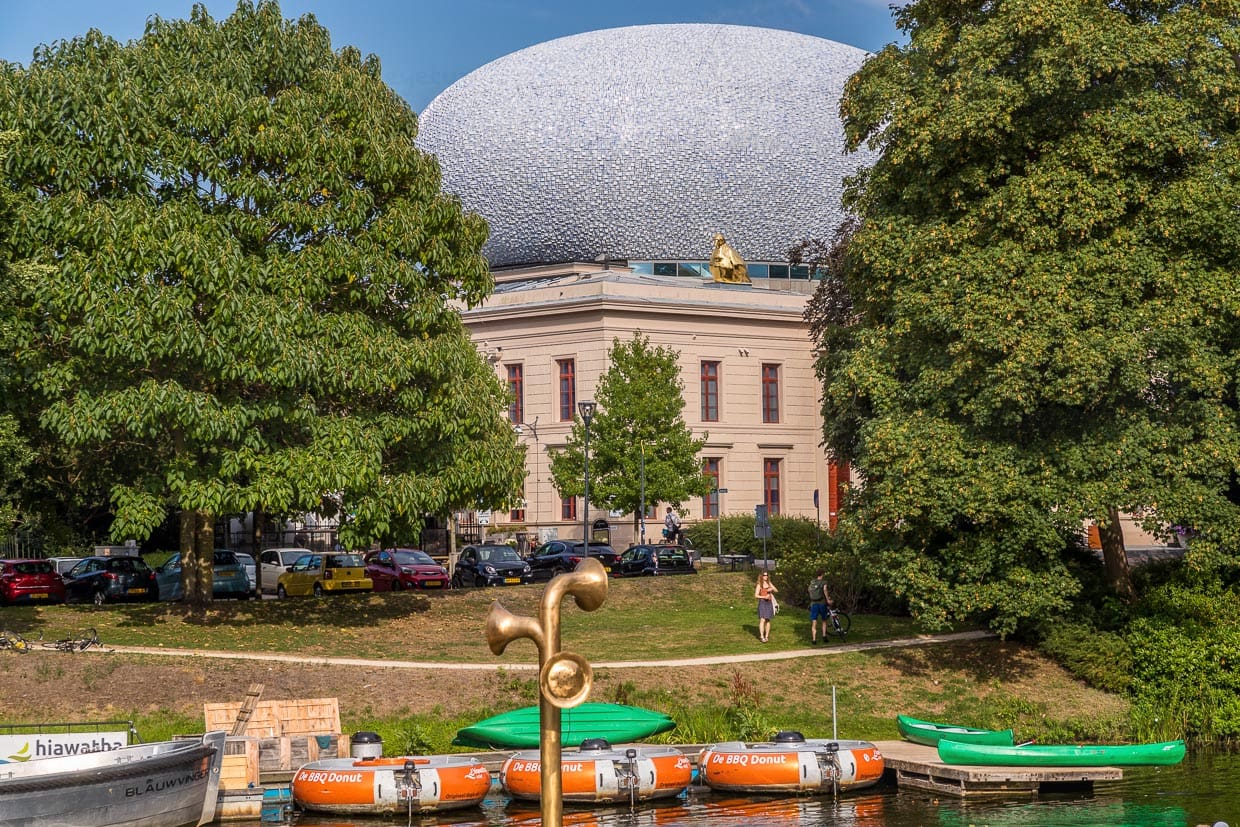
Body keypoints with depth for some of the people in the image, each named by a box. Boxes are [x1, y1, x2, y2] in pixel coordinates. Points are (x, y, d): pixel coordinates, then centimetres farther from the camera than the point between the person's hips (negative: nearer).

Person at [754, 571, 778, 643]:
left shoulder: (769, 584, 10)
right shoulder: (759, 585, -2)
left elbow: (776, 590, 10)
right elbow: (756, 595, -6)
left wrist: (772, 589, -10)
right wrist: (764, 597, -18)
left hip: (769, 603, 4)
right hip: (762, 602, -4)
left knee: (768, 620, 5)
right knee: (762, 620, -13)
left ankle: (767, 636, 12)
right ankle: (762, 637, -16)